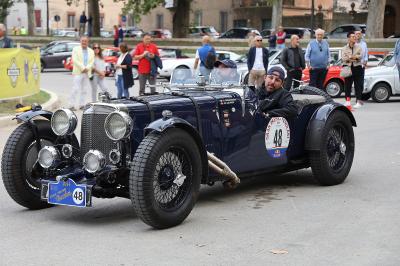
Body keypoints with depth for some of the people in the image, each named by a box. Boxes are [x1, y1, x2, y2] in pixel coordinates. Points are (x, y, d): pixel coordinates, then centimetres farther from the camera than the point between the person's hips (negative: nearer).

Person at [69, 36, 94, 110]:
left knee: (83, 90, 6)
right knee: (76, 89, -9)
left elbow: (92, 62, 6)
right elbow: (75, 60, -8)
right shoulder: (76, 49, 3)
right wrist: (82, 68, -15)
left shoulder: (91, 51, 14)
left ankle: (81, 105, 9)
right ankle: (72, 105, -9)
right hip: (78, 72, -4)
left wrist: (87, 68, -12)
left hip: (87, 73, 4)